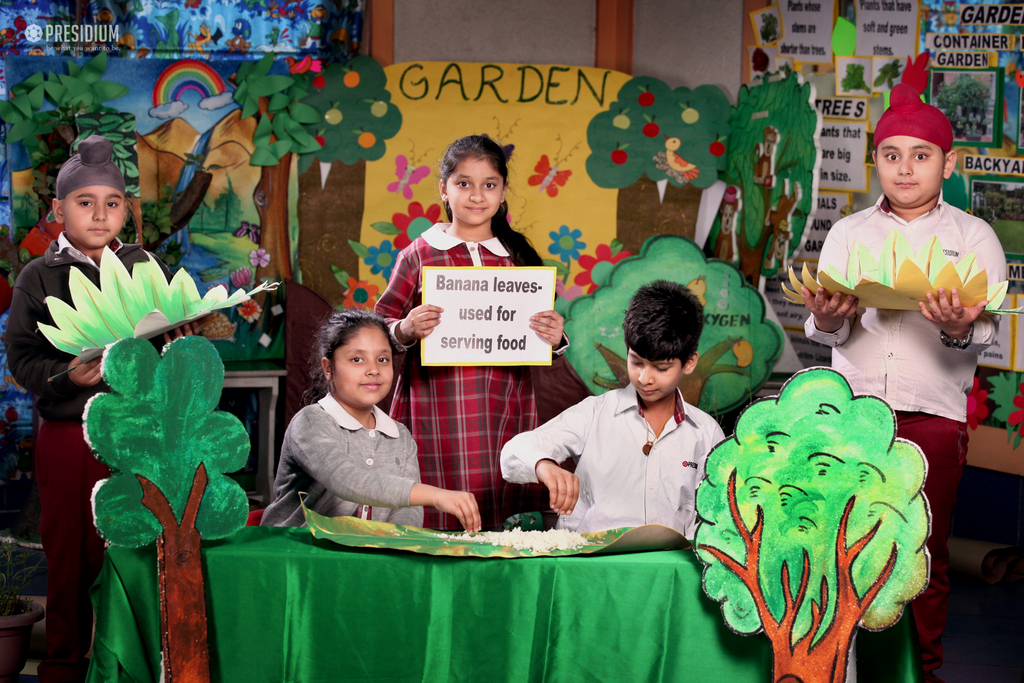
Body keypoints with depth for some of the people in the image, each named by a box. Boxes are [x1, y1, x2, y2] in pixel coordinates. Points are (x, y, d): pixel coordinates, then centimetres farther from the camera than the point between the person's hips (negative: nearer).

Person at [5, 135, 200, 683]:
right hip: (69, 436, -1)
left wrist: (184, 344, -9)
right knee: (70, 554, 7)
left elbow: (181, 328, 13)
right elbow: (21, 357, -2)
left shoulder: (146, 269, 8)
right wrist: (66, 376, -19)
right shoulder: (39, 278, 2)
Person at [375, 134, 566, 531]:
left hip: (505, 409, 2)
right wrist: (405, 331, -14)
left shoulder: (520, 258, 11)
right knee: (435, 520, -5)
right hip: (435, 408, -2)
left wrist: (555, 340, -4)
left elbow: (539, 342, 17)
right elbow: (380, 326, 6)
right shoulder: (418, 256, 4)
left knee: (504, 515, -1)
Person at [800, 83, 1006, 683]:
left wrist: (959, 329, -25)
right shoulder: (848, 233, 14)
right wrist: (826, 319, -18)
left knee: (925, 553, 2)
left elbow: (986, 335, -3)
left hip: (934, 412, -1)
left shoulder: (974, 237, 8)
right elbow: (826, 332, 5)